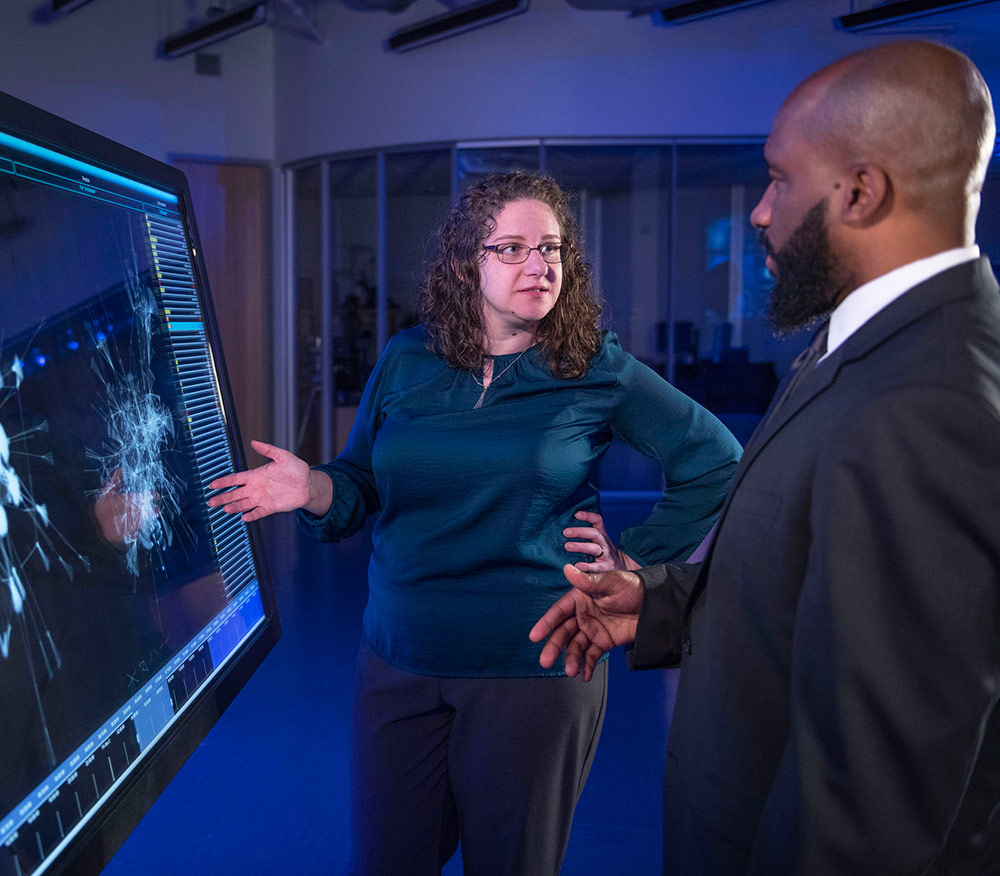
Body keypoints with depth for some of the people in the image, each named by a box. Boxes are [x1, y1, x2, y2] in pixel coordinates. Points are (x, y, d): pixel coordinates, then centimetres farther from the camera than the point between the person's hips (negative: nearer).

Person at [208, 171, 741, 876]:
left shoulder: (597, 370, -4)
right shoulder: (405, 362, 4)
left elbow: (716, 461, 1)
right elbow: (362, 490, 8)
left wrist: (636, 559, -3)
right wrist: (311, 488, -13)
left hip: (534, 667, -2)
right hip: (399, 662, 3)